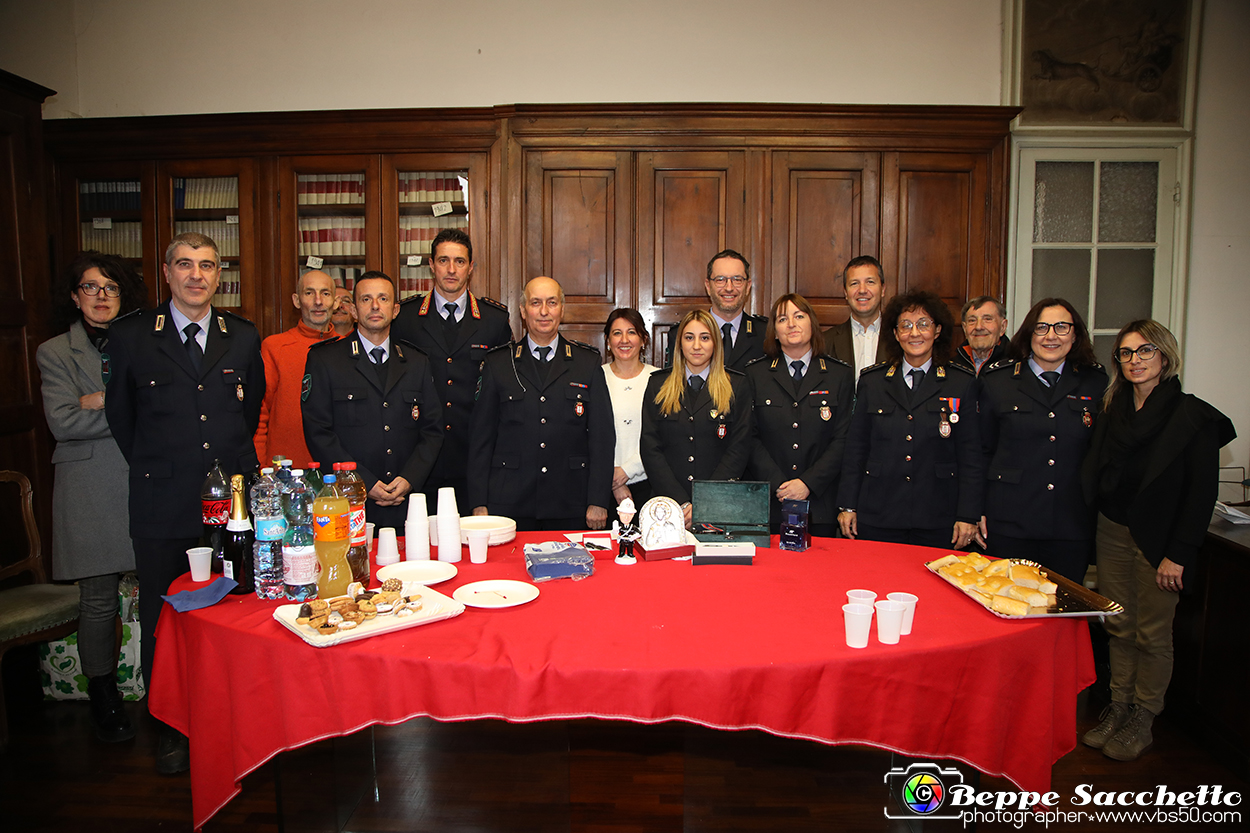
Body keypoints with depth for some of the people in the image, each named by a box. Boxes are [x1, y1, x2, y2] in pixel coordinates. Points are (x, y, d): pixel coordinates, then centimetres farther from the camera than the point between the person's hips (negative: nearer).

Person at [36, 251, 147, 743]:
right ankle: (104, 703, 19)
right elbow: (63, 422, -5)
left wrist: (107, 399, -9)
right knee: (99, 600, 3)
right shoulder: (55, 352, 8)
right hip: (90, 490, -1)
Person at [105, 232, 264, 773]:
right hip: (163, 504, -1)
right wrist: (153, 467, 12)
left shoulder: (244, 337, 8)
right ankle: (171, 729, 26)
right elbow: (120, 415, 11)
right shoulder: (131, 336, 3)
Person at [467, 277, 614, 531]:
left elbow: (603, 435, 4)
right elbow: (481, 436, 6)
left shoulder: (587, 363, 6)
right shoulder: (497, 363, 7)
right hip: (510, 505, 0)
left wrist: (598, 502, -2)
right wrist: (479, 504, 0)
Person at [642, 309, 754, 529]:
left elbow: (739, 449, -2)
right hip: (667, 504, 1)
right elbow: (650, 448, 1)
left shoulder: (738, 386, 5)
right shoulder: (658, 384, 8)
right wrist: (682, 503, -9)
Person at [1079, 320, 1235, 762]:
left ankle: (1142, 719, 21)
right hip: (1112, 531, 5)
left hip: (1159, 541, -4)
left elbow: (1203, 492, -11)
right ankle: (1118, 708, 25)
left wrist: (1178, 555, -15)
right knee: (1118, 627, 12)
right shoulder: (1113, 410, 7)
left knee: (1152, 633, 6)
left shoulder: (1193, 416, -8)